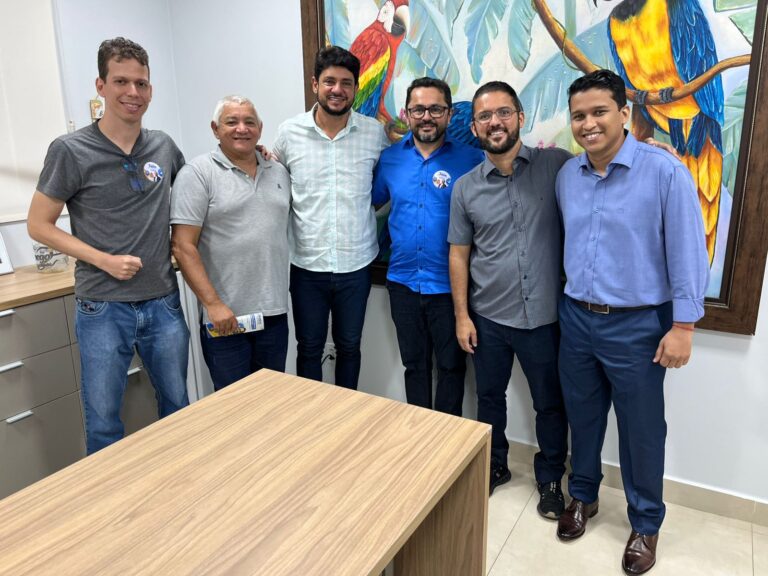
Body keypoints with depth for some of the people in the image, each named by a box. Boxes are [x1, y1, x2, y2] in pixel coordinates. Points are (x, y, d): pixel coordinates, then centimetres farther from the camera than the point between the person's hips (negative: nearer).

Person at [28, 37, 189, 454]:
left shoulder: (164, 146, 5)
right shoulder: (71, 150, -7)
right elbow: (39, 225, -2)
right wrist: (105, 260, -14)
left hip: (163, 303, 4)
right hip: (103, 309, -3)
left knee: (178, 408, 16)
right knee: (103, 422, 8)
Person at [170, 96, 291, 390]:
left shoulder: (279, 172, 11)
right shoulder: (197, 173, -6)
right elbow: (183, 247, -11)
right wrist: (213, 304, -17)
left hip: (275, 312, 5)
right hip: (225, 316, -5)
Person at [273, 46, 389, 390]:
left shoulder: (374, 132, -2)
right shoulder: (289, 132, -2)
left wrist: (368, 220, 1)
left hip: (356, 265, 1)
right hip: (306, 265, 0)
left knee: (349, 346, 17)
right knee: (309, 348, 13)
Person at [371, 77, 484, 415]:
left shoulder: (471, 159, -8)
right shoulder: (390, 158, 3)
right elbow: (372, 202, 16)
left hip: (449, 286, -3)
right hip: (403, 282, 3)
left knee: (451, 365, 12)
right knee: (414, 364, 18)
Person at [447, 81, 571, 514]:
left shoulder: (557, 165, -6)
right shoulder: (466, 188, -1)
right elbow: (459, 254, 3)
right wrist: (462, 315, 1)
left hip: (544, 316, -1)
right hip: (488, 317, 2)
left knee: (550, 403, 14)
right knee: (490, 396, 19)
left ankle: (551, 478, 38)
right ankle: (494, 466, 43)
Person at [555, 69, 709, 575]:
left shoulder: (665, 171, -13)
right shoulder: (567, 174, 3)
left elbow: (688, 251, -12)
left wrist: (682, 326, -13)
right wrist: (571, 300, 11)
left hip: (636, 325, -4)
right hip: (576, 318, 5)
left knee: (641, 430, 11)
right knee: (582, 416, 19)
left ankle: (646, 524, 33)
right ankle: (583, 496, 42)